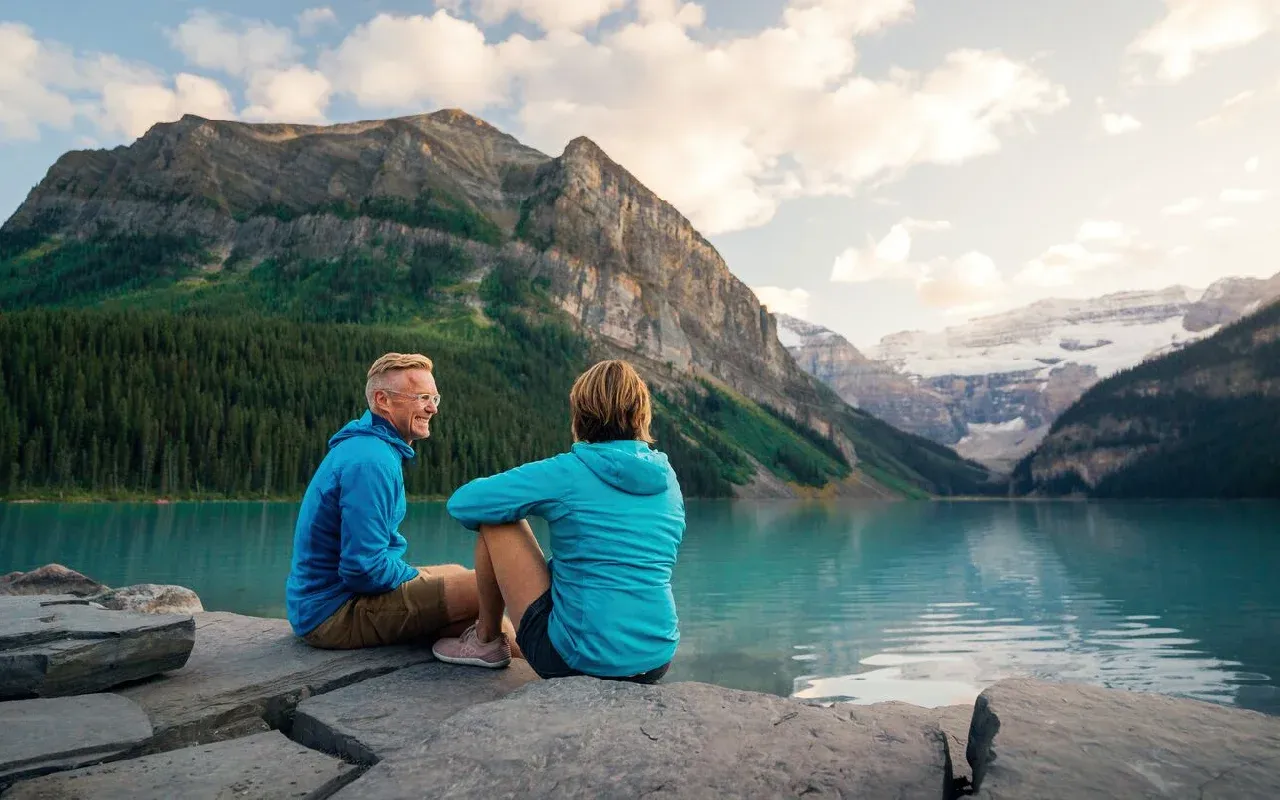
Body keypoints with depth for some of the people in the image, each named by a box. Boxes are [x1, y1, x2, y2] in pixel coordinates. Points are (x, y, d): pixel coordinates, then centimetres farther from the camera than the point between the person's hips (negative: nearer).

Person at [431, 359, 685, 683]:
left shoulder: (566, 472, -11)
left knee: (496, 521, 7)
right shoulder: (668, 478, 6)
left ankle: (485, 640, 21)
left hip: (577, 661, -6)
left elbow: (462, 503, -5)